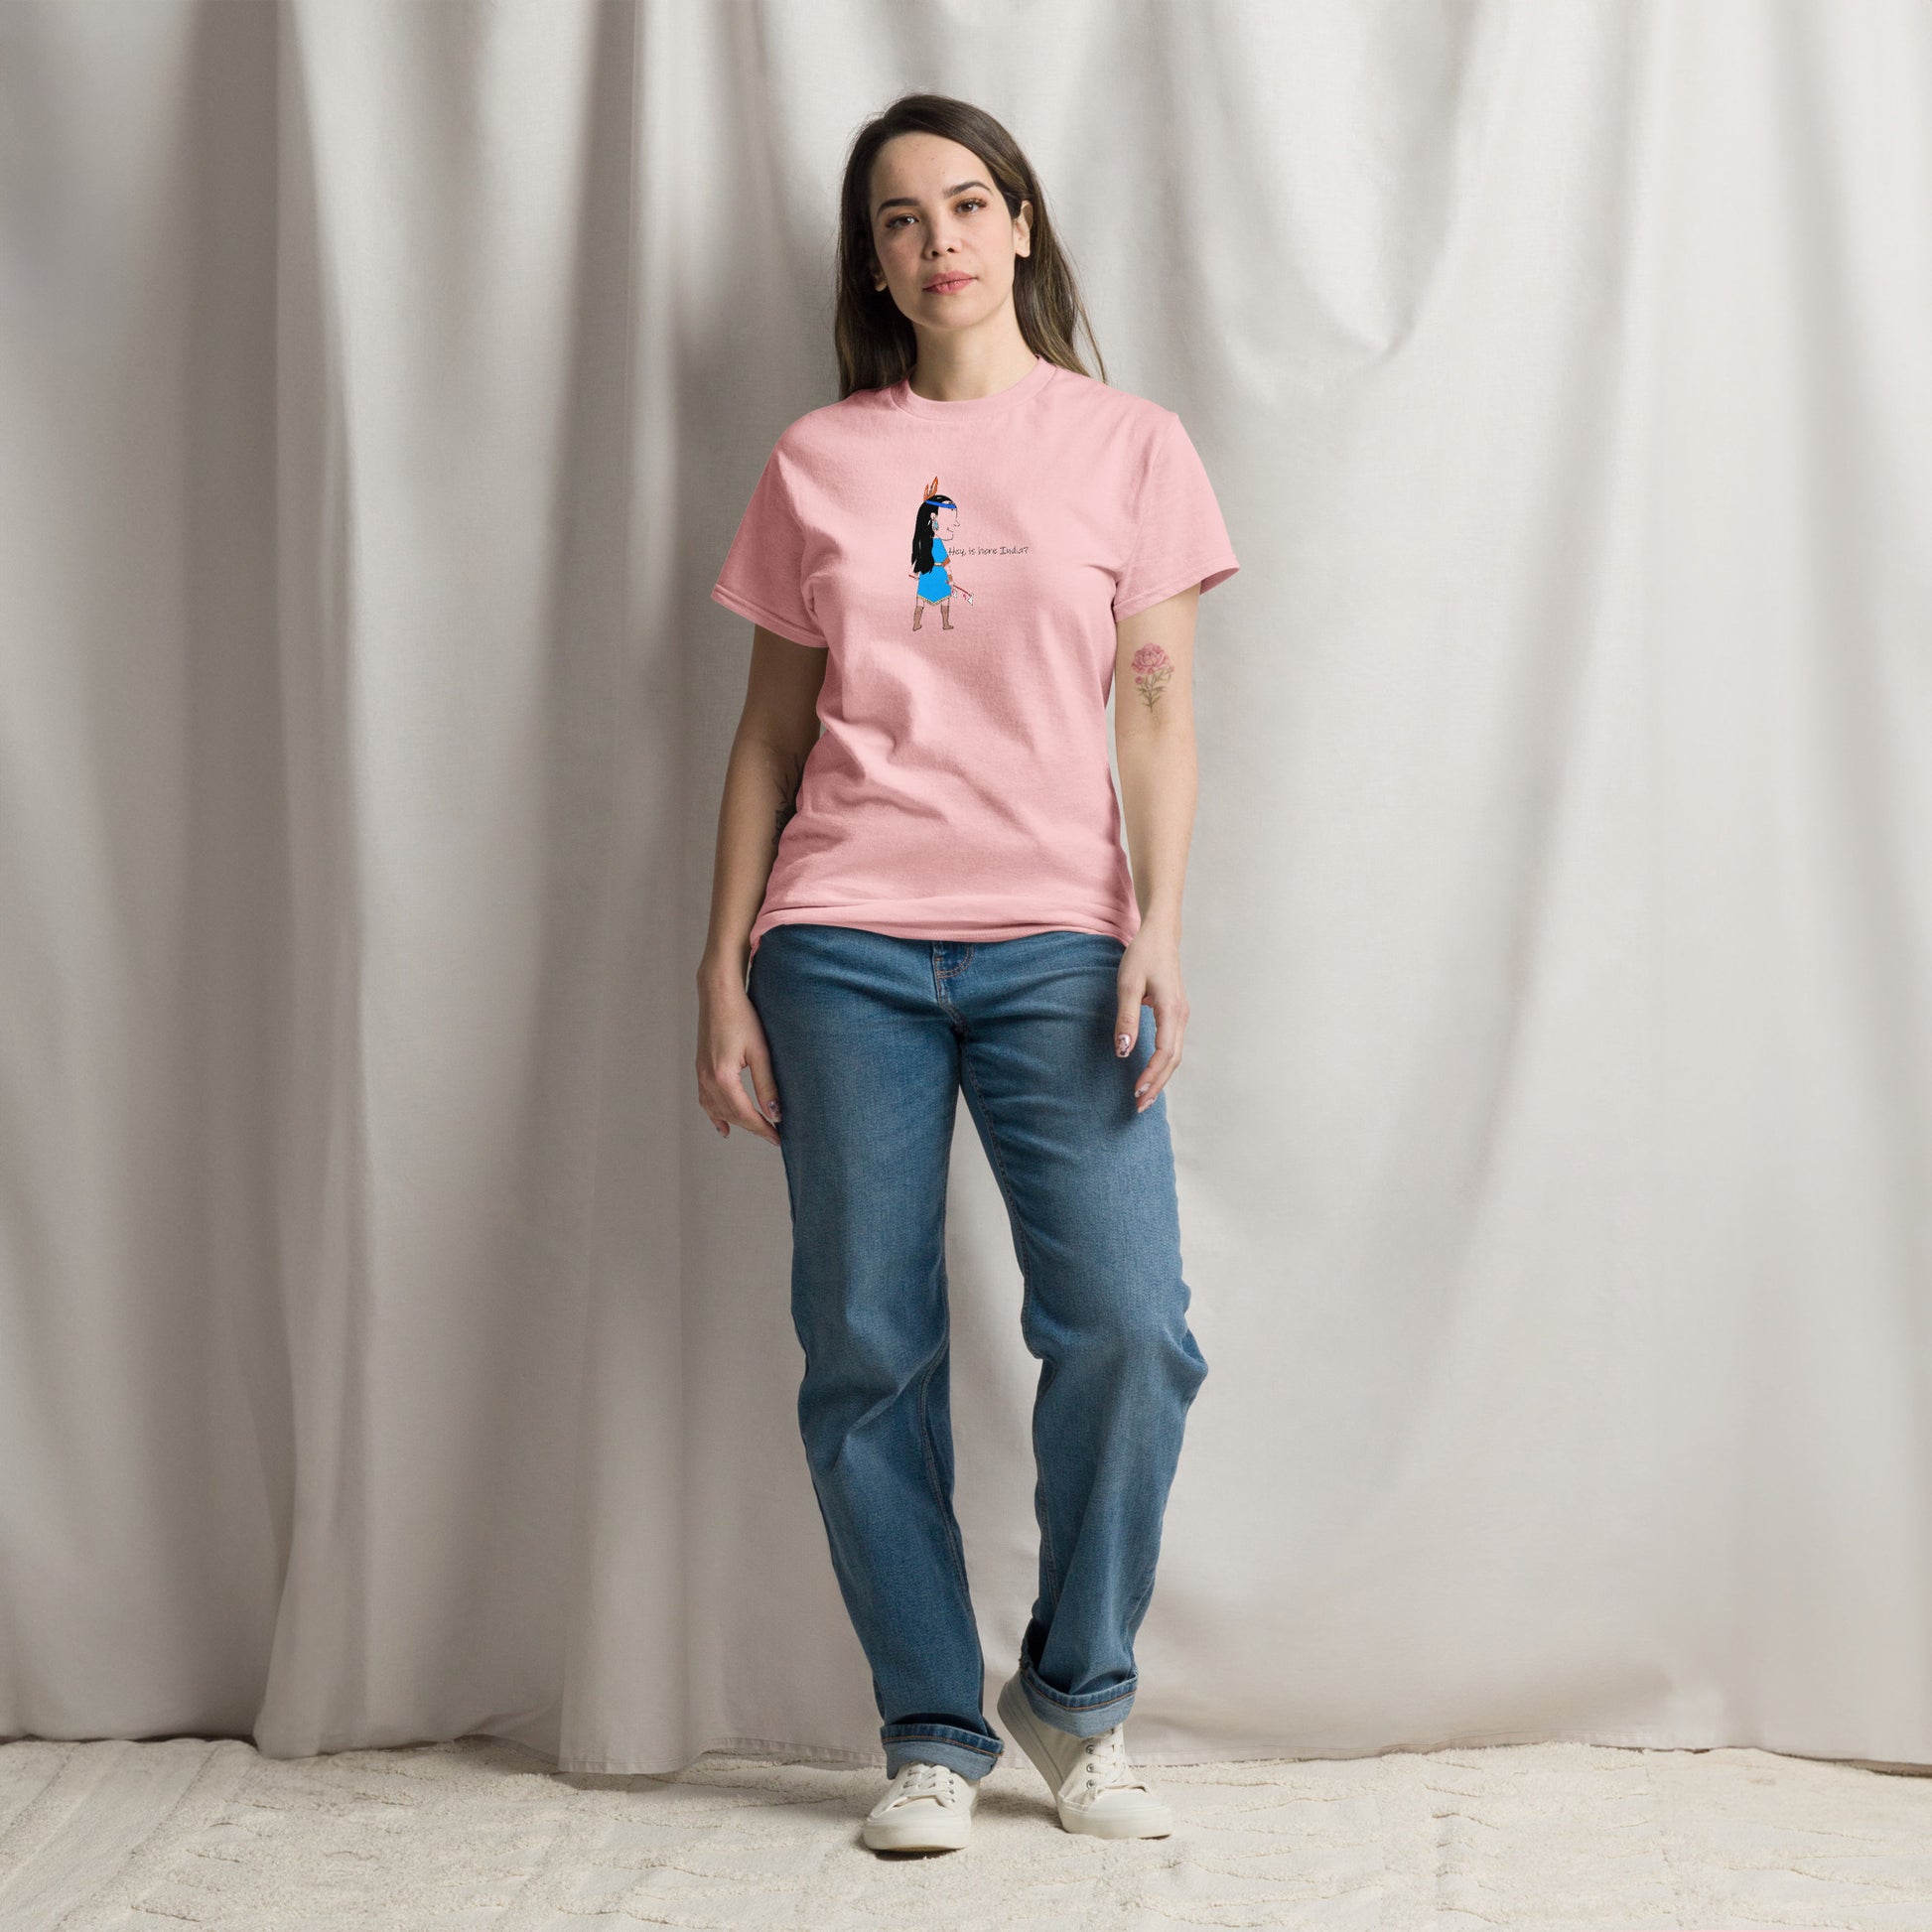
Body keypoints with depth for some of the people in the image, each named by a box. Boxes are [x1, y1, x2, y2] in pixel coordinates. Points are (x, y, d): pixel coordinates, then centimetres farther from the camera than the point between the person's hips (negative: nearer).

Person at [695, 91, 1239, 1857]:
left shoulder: (1129, 444, 9)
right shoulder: (817, 461, 12)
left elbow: (1160, 710, 6)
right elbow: (769, 731, 12)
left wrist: (1160, 928, -7)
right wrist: (723, 969, 6)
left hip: (1055, 943, -1)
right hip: (844, 945, 1)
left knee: (1128, 1325, -13)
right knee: (867, 1351, -1)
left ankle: (1078, 1695, 9)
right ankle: (932, 1733, 13)